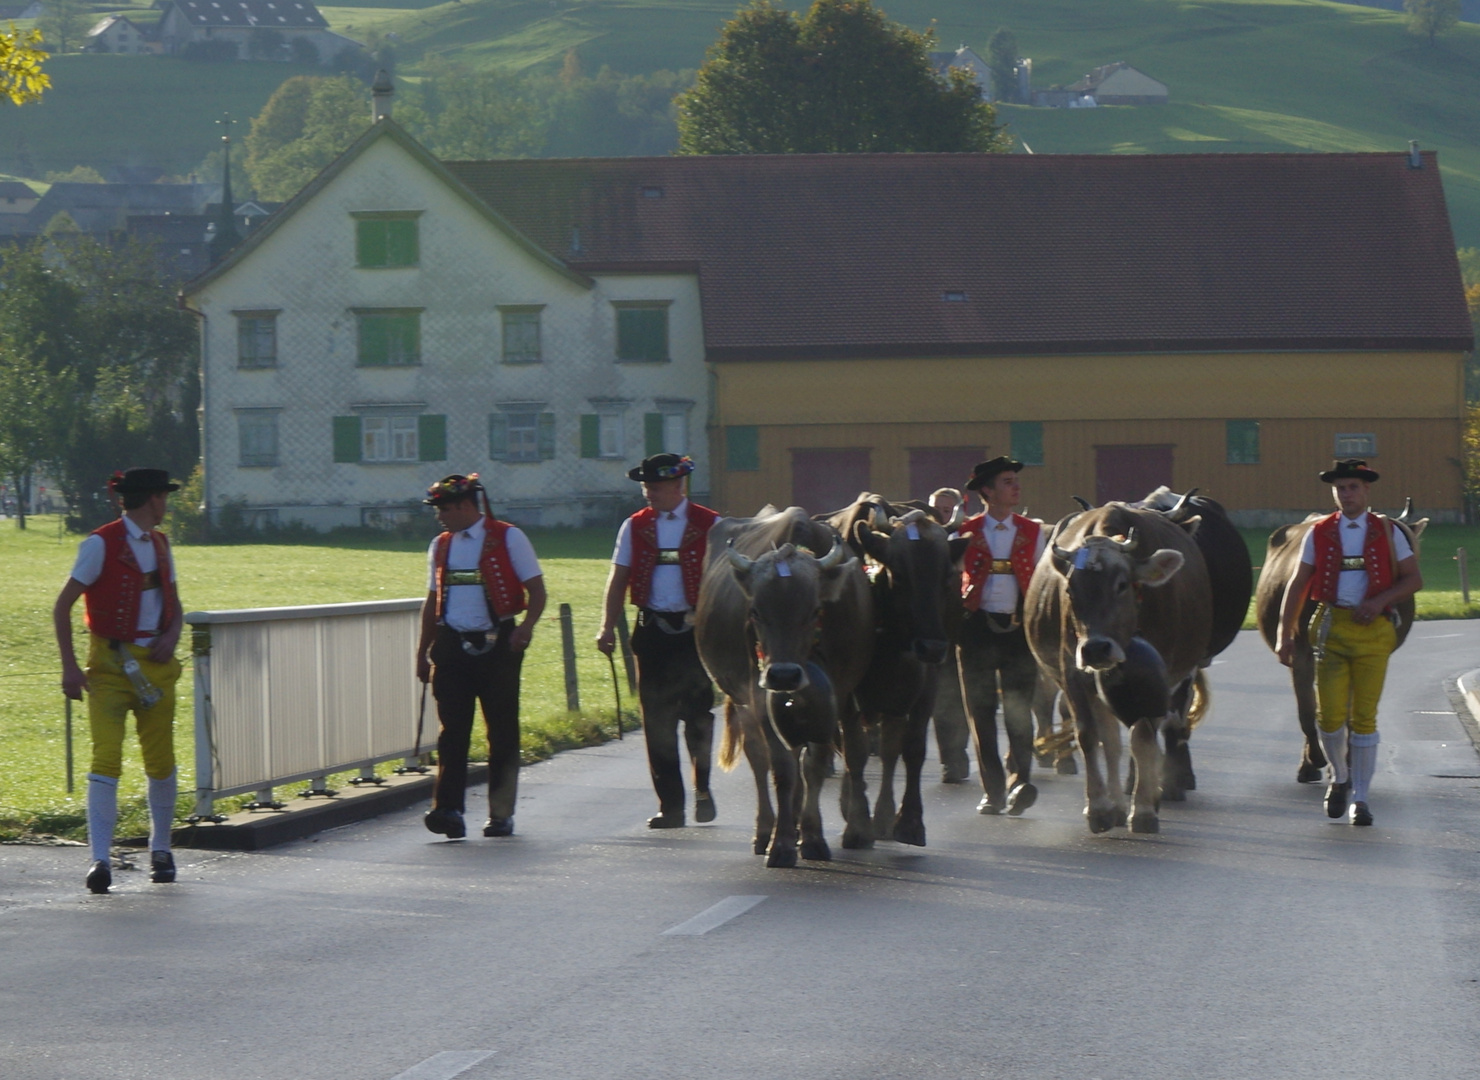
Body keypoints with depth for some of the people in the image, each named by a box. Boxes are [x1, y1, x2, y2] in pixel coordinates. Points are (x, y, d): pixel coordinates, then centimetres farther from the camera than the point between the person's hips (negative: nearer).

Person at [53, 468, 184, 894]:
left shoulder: (159, 544, 13)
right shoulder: (101, 544, -8)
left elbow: (173, 603, 23)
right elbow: (62, 606, -8)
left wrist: (171, 635, 0)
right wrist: (70, 667, -14)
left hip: (155, 663, 6)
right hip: (109, 666, -6)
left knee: (161, 760, 7)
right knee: (106, 758, -14)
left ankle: (161, 850, 25)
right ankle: (100, 859, -16)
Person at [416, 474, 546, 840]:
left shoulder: (508, 539, -2)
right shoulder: (441, 546, 13)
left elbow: (536, 590, -3)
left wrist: (526, 627, -21)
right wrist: (423, 651, 17)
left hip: (496, 645, -4)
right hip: (452, 645, 4)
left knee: (502, 732, 2)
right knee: (451, 730, -5)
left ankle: (501, 815, 10)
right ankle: (448, 810, -12)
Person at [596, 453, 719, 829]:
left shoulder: (709, 525, 0)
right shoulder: (635, 527, 8)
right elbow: (618, 579, 8)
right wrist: (608, 627, -3)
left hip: (695, 629, -3)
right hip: (652, 629, 3)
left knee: (697, 713, -3)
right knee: (658, 721, 1)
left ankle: (702, 787, 23)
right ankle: (670, 806, 6)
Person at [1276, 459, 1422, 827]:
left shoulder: (1387, 532, 6)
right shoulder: (1319, 534, 8)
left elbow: (1414, 579, 6)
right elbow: (1298, 585, 9)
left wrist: (1382, 600, -11)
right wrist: (1284, 635, 3)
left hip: (1374, 630, -1)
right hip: (1332, 627, 1)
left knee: (1364, 717, -2)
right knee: (1330, 715, -6)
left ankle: (1360, 797, 7)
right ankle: (1339, 778, 21)